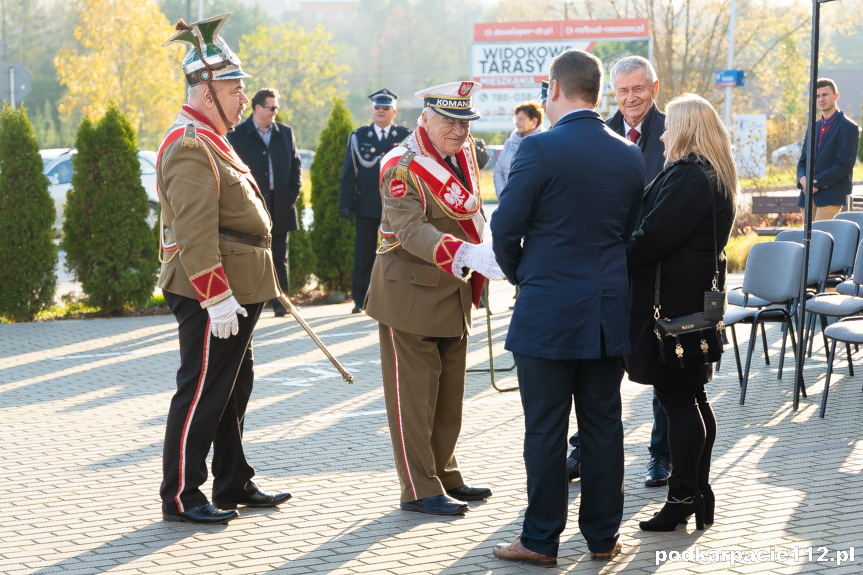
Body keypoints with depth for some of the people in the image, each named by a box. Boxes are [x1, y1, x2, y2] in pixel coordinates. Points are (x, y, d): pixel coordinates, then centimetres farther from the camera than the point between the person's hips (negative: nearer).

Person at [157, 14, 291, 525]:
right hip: (212, 296, -11)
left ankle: (234, 485, 26)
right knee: (201, 395, -4)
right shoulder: (189, 148, -18)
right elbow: (195, 234, -24)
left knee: (234, 389, 16)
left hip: (236, 292, 11)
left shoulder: (210, 141, 17)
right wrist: (217, 298, -25)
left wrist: (248, 290, 24)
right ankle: (181, 498, 4)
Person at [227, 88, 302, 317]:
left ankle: (280, 303, 11)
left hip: (281, 205, 3)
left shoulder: (286, 133, 11)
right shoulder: (237, 135, -1)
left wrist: (293, 193, 2)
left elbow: (296, 164, 14)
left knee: (280, 257, 7)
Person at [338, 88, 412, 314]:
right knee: (363, 255, 2)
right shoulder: (358, 136, 9)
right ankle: (360, 300, 9)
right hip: (366, 206, 1)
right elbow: (349, 172, 7)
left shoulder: (406, 137, 6)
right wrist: (345, 203, 0)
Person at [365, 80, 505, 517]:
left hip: (454, 295, 8)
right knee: (414, 394, -2)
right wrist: (468, 255, -41)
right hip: (411, 295, -8)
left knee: (449, 393, 14)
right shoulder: (401, 166, -17)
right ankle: (419, 490, 4)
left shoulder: (464, 155, 7)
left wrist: (478, 272, 10)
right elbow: (412, 230, -29)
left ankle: (445, 476, 25)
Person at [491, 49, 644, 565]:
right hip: (611, 315, 5)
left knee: (545, 430, 3)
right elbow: (634, 233, 12)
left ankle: (541, 540, 10)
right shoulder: (631, 156, 4)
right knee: (604, 425, 12)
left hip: (549, 314, -5)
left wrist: (521, 275, 9)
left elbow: (506, 228, -10)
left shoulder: (540, 149, -13)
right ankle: (603, 535, 19)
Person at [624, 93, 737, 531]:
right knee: (691, 398, 14)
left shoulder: (687, 175, -18)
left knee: (676, 399, -5)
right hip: (698, 295, 10)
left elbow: (654, 236, -23)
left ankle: (684, 497, 0)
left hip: (673, 302, -10)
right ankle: (699, 493, 20)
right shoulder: (714, 175, 14)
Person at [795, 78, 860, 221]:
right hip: (808, 195, 7)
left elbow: (845, 165, -11)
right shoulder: (813, 128, 21)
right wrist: (802, 179, -5)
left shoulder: (848, 127, -3)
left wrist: (816, 183, -14)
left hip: (831, 195, -7)